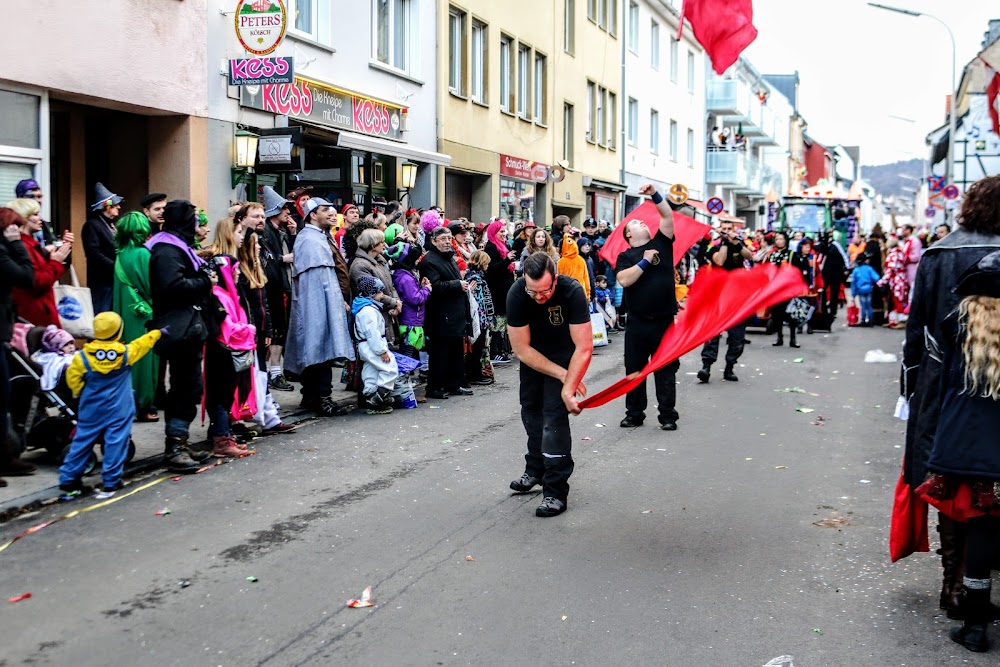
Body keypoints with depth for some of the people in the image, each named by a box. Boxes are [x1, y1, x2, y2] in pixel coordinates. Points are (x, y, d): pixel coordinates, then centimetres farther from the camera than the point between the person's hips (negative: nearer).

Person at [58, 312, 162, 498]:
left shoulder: (83, 356, -8)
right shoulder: (126, 352, -7)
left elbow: (73, 379, -3)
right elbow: (144, 343, 10)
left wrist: (83, 393, 14)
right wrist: (157, 333, 28)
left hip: (91, 408, 2)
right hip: (118, 410, -2)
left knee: (82, 441, 10)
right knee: (115, 443, 2)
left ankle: (68, 479, 14)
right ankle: (111, 483, 2)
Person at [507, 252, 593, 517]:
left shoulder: (572, 291, -35)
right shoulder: (516, 294, -29)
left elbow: (584, 347, -33)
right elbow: (522, 348, -23)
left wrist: (568, 388, -39)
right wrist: (563, 375, -25)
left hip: (564, 354, -3)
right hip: (533, 353, 4)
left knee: (555, 413, -15)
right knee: (530, 409, 15)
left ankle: (556, 490, -9)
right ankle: (536, 469, 37)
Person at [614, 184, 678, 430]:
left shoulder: (661, 244, 8)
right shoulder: (625, 257, 4)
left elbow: (668, 216, -1)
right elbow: (623, 280, -13)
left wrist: (654, 194, -8)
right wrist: (645, 261, -12)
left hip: (664, 320, 0)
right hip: (637, 322, 0)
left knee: (665, 370, 4)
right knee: (634, 369, 7)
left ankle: (668, 415, 11)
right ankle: (634, 414, 18)